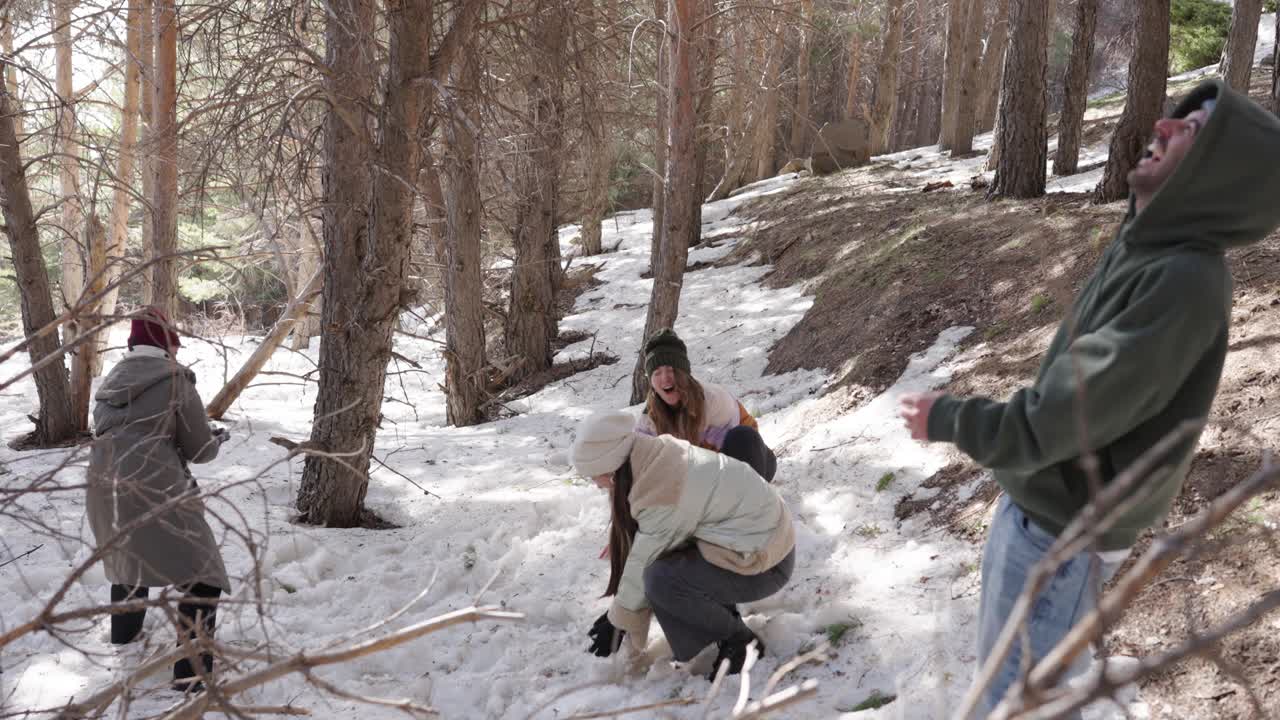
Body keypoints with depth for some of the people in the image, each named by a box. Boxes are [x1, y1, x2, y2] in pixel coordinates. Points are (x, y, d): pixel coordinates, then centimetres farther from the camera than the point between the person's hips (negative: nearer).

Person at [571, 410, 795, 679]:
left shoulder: (666, 494, -27)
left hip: (764, 560, -9)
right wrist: (617, 612, 11)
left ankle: (739, 640, -5)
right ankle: (722, 617, 10)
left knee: (662, 581, -25)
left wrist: (618, 622, -3)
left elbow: (644, 564, -17)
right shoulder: (660, 459, -2)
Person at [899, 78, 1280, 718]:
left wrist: (948, 420, -15)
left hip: (1062, 534, -9)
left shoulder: (1183, 281, -30)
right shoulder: (1141, 248, 0)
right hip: (1039, 503, 9)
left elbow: (1058, 419, -28)